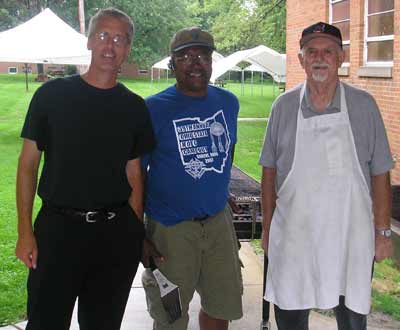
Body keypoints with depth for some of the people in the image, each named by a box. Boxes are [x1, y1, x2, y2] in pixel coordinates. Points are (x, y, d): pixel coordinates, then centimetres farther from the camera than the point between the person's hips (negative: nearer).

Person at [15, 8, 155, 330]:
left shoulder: (134, 107, 5)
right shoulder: (52, 94, -2)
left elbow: (134, 174, 9)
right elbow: (28, 164, -1)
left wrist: (136, 232, 4)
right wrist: (25, 232, -6)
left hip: (116, 233, 2)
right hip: (58, 227, -2)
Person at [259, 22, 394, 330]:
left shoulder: (363, 105, -4)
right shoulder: (284, 106, 0)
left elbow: (380, 175, -1)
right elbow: (269, 171, 5)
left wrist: (383, 233, -2)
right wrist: (267, 228, 5)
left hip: (350, 237, -1)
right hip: (293, 235, 1)